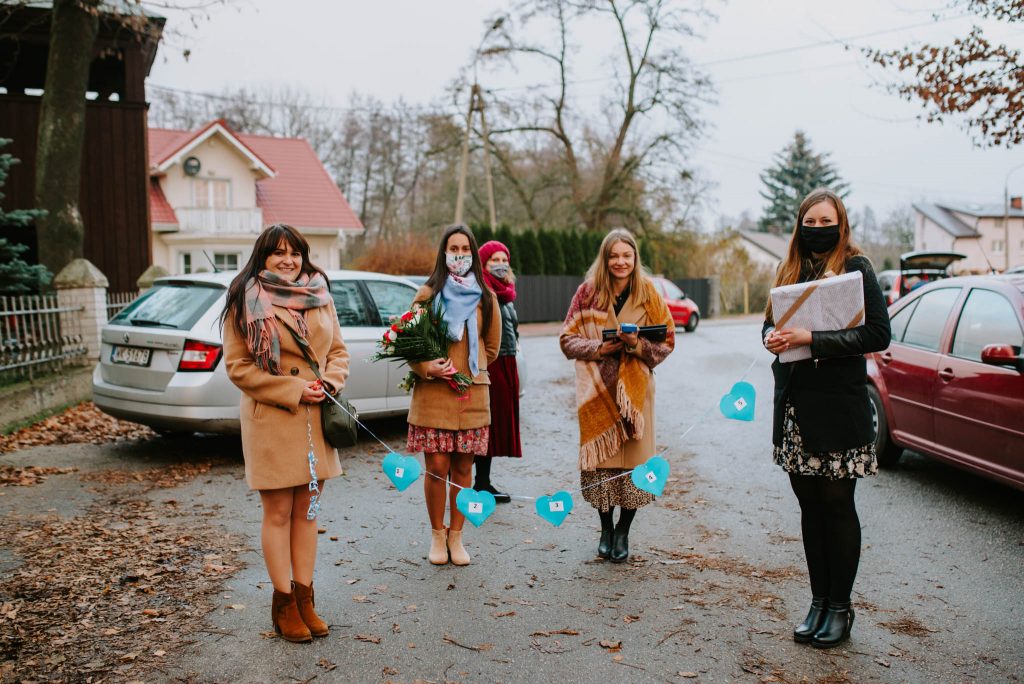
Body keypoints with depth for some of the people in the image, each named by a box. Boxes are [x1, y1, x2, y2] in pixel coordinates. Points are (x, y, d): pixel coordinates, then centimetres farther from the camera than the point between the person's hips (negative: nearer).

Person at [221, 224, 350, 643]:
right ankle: (284, 605, 15)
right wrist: (292, 390, -13)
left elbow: (338, 350, 14)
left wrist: (330, 382, -7)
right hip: (271, 419, -4)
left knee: (307, 511, 11)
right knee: (278, 514, 4)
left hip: (315, 417, 5)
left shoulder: (319, 296, 9)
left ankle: (304, 599, 21)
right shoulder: (245, 302, -5)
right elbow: (237, 365, -7)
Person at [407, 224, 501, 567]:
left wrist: (467, 369, 7)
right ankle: (437, 535, 18)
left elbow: (492, 346, 17)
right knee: (437, 467, -1)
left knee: (463, 468, 5)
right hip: (433, 392, -2)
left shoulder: (485, 297, 10)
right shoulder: (428, 294, 3)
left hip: (472, 394, 2)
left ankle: (455, 535, 20)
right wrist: (426, 367, -13)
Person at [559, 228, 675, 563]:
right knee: (599, 456, 1)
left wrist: (638, 344, -15)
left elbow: (667, 342, 4)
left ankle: (623, 532, 17)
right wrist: (598, 348, -13)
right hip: (597, 390, 0)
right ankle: (606, 529, 21)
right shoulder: (588, 292, 3)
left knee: (634, 459, -1)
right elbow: (567, 339, 3)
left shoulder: (649, 294, 3)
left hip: (635, 388, 0)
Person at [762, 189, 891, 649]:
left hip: (838, 404, -5)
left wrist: (813, 339, -20)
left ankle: (840, 607, 15)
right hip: (795, 404, 5)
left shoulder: (856, 268, -5)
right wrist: (772, 337, -6)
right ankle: (818, 601, 21)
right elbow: (770, 322, 18)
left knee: (836, 503, 2)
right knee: (809, 504, 10)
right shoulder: (791, 271, 13)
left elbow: (878, 335, -13)